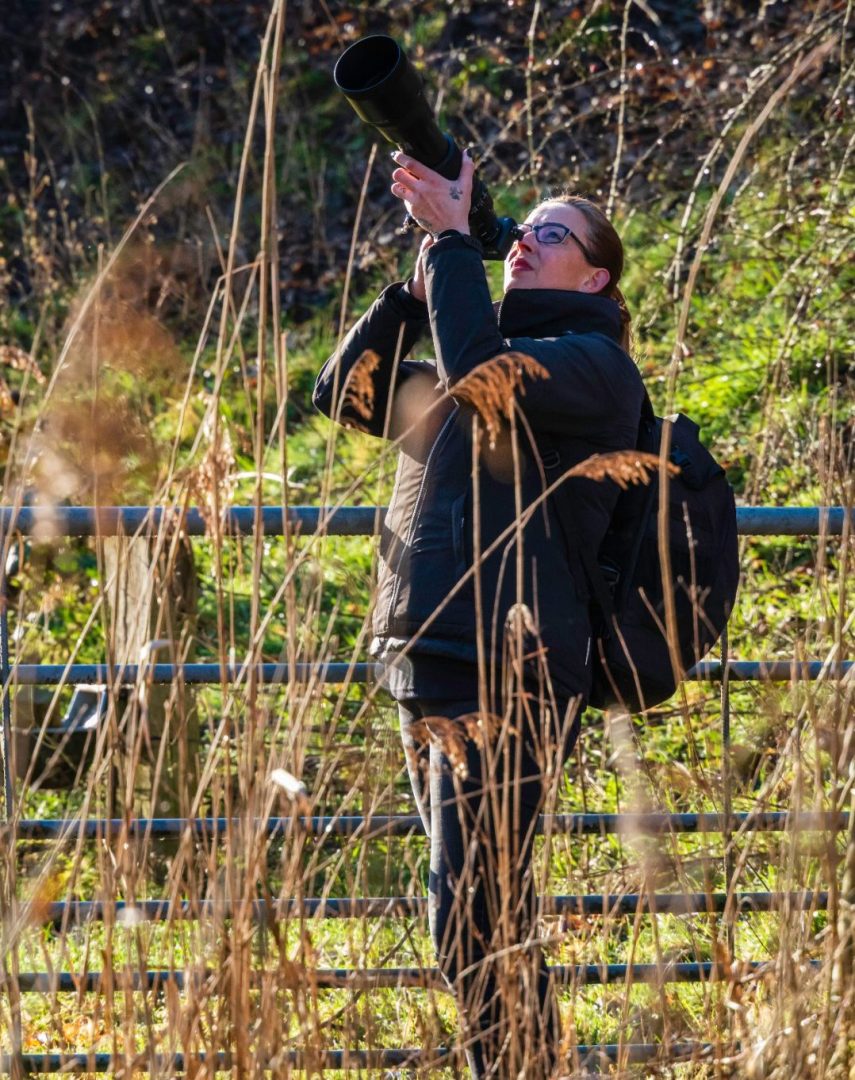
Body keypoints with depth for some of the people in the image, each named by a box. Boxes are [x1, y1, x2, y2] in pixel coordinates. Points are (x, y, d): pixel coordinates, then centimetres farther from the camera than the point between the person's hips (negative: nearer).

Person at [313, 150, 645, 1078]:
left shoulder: (593, 364, -3)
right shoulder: (455, 381, 23)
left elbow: (481, 374, -20)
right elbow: (347, 393, 19)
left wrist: (453, 238, -13)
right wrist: (420, 284, 9)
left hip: (508, 675, -9)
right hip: (426, 669, 9)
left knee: (473, 914, -15)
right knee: (492, 914, 11)